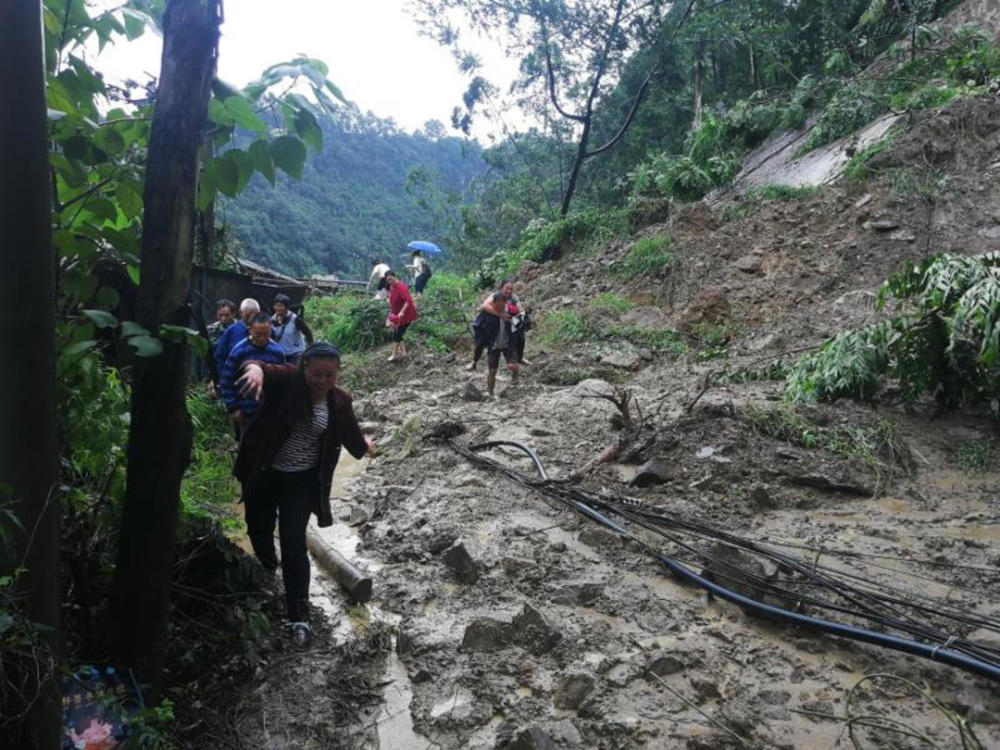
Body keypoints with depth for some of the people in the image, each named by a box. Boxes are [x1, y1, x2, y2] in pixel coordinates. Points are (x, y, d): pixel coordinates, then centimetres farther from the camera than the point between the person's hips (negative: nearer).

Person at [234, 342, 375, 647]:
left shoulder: (339, 402, -6)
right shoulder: (287, 379, -15)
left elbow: (351, 435, 12)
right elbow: (262, 367, -35)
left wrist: (364, 446, 30)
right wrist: (255, 369, -57)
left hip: (302, 480, 0)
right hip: (263, 473, 1)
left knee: (293, 542, -9)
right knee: (258, 531, 18)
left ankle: (299, 616, -1)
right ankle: (268, 573, 51)